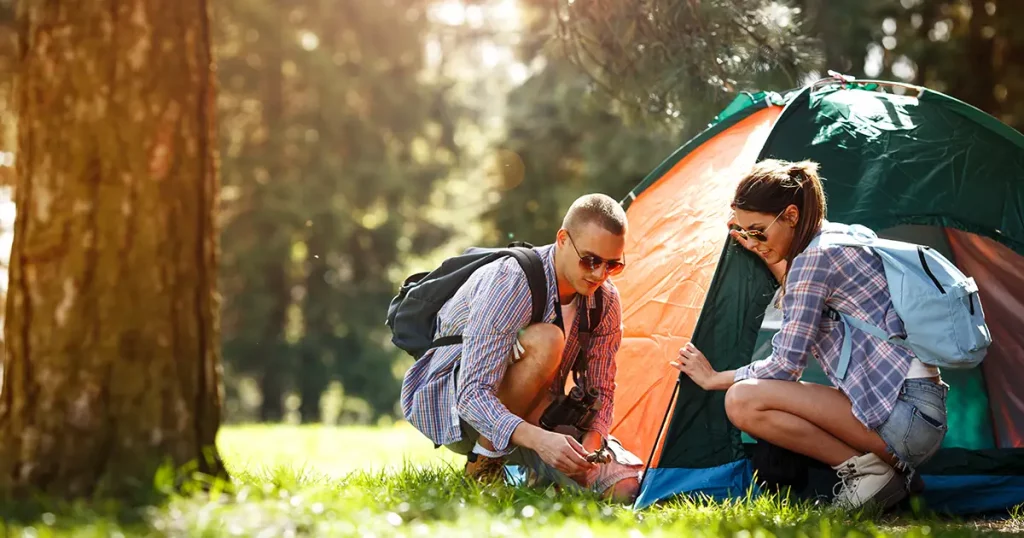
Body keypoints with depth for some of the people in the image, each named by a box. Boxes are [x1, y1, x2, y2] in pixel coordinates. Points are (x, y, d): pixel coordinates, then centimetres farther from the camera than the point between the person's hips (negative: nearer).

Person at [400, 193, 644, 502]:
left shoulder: (605, 300, -8)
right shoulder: (509, 283, -29)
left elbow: (601, 391, -1)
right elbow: (473, 395, -35)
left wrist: (590, 445, -23)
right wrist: (538, 439, -50)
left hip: (528, 416, 6)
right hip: (448, 405, -6)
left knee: (624, 485, -18)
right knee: (544, 341, -35)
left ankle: (534, 473, 11)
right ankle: (483, 464, -19)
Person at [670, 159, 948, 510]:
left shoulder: (816, 257, -12)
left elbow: (785, 365, -10)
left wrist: (714, 378, 4)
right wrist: (769, 258, 25)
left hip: (904, 412, -10)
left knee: (743, 400, -17)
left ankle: (866, 469, -11)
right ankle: (889, 468, 7)